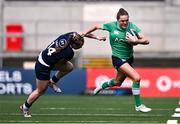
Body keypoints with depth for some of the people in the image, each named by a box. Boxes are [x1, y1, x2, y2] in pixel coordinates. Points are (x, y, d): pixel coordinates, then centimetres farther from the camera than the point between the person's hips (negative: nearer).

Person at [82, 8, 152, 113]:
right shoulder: (112, 26, -14)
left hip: (129, 58, 5)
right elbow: (97, 26, 4)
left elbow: (146, 40, -16)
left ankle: (102, 86, 57)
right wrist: (85, 33, 7)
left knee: (117, 82, 24)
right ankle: (138, 105, -10)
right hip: (118, 58, -5)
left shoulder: (132, 26, -11)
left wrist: (136, 41, -33)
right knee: (136, 77, -21)